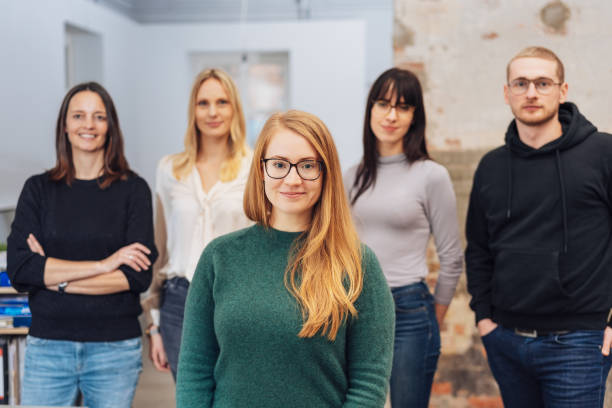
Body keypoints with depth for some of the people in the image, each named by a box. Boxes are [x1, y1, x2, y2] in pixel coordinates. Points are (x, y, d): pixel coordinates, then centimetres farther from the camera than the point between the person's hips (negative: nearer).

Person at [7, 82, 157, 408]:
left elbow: (138, 276, -8)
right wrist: (103, 264, -13)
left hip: (116, 347, 0)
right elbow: (18, 270, -8)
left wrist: (56, 278, -10)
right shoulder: (38, 189, 5)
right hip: (47, 346, 1)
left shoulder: (133, 190, 2)